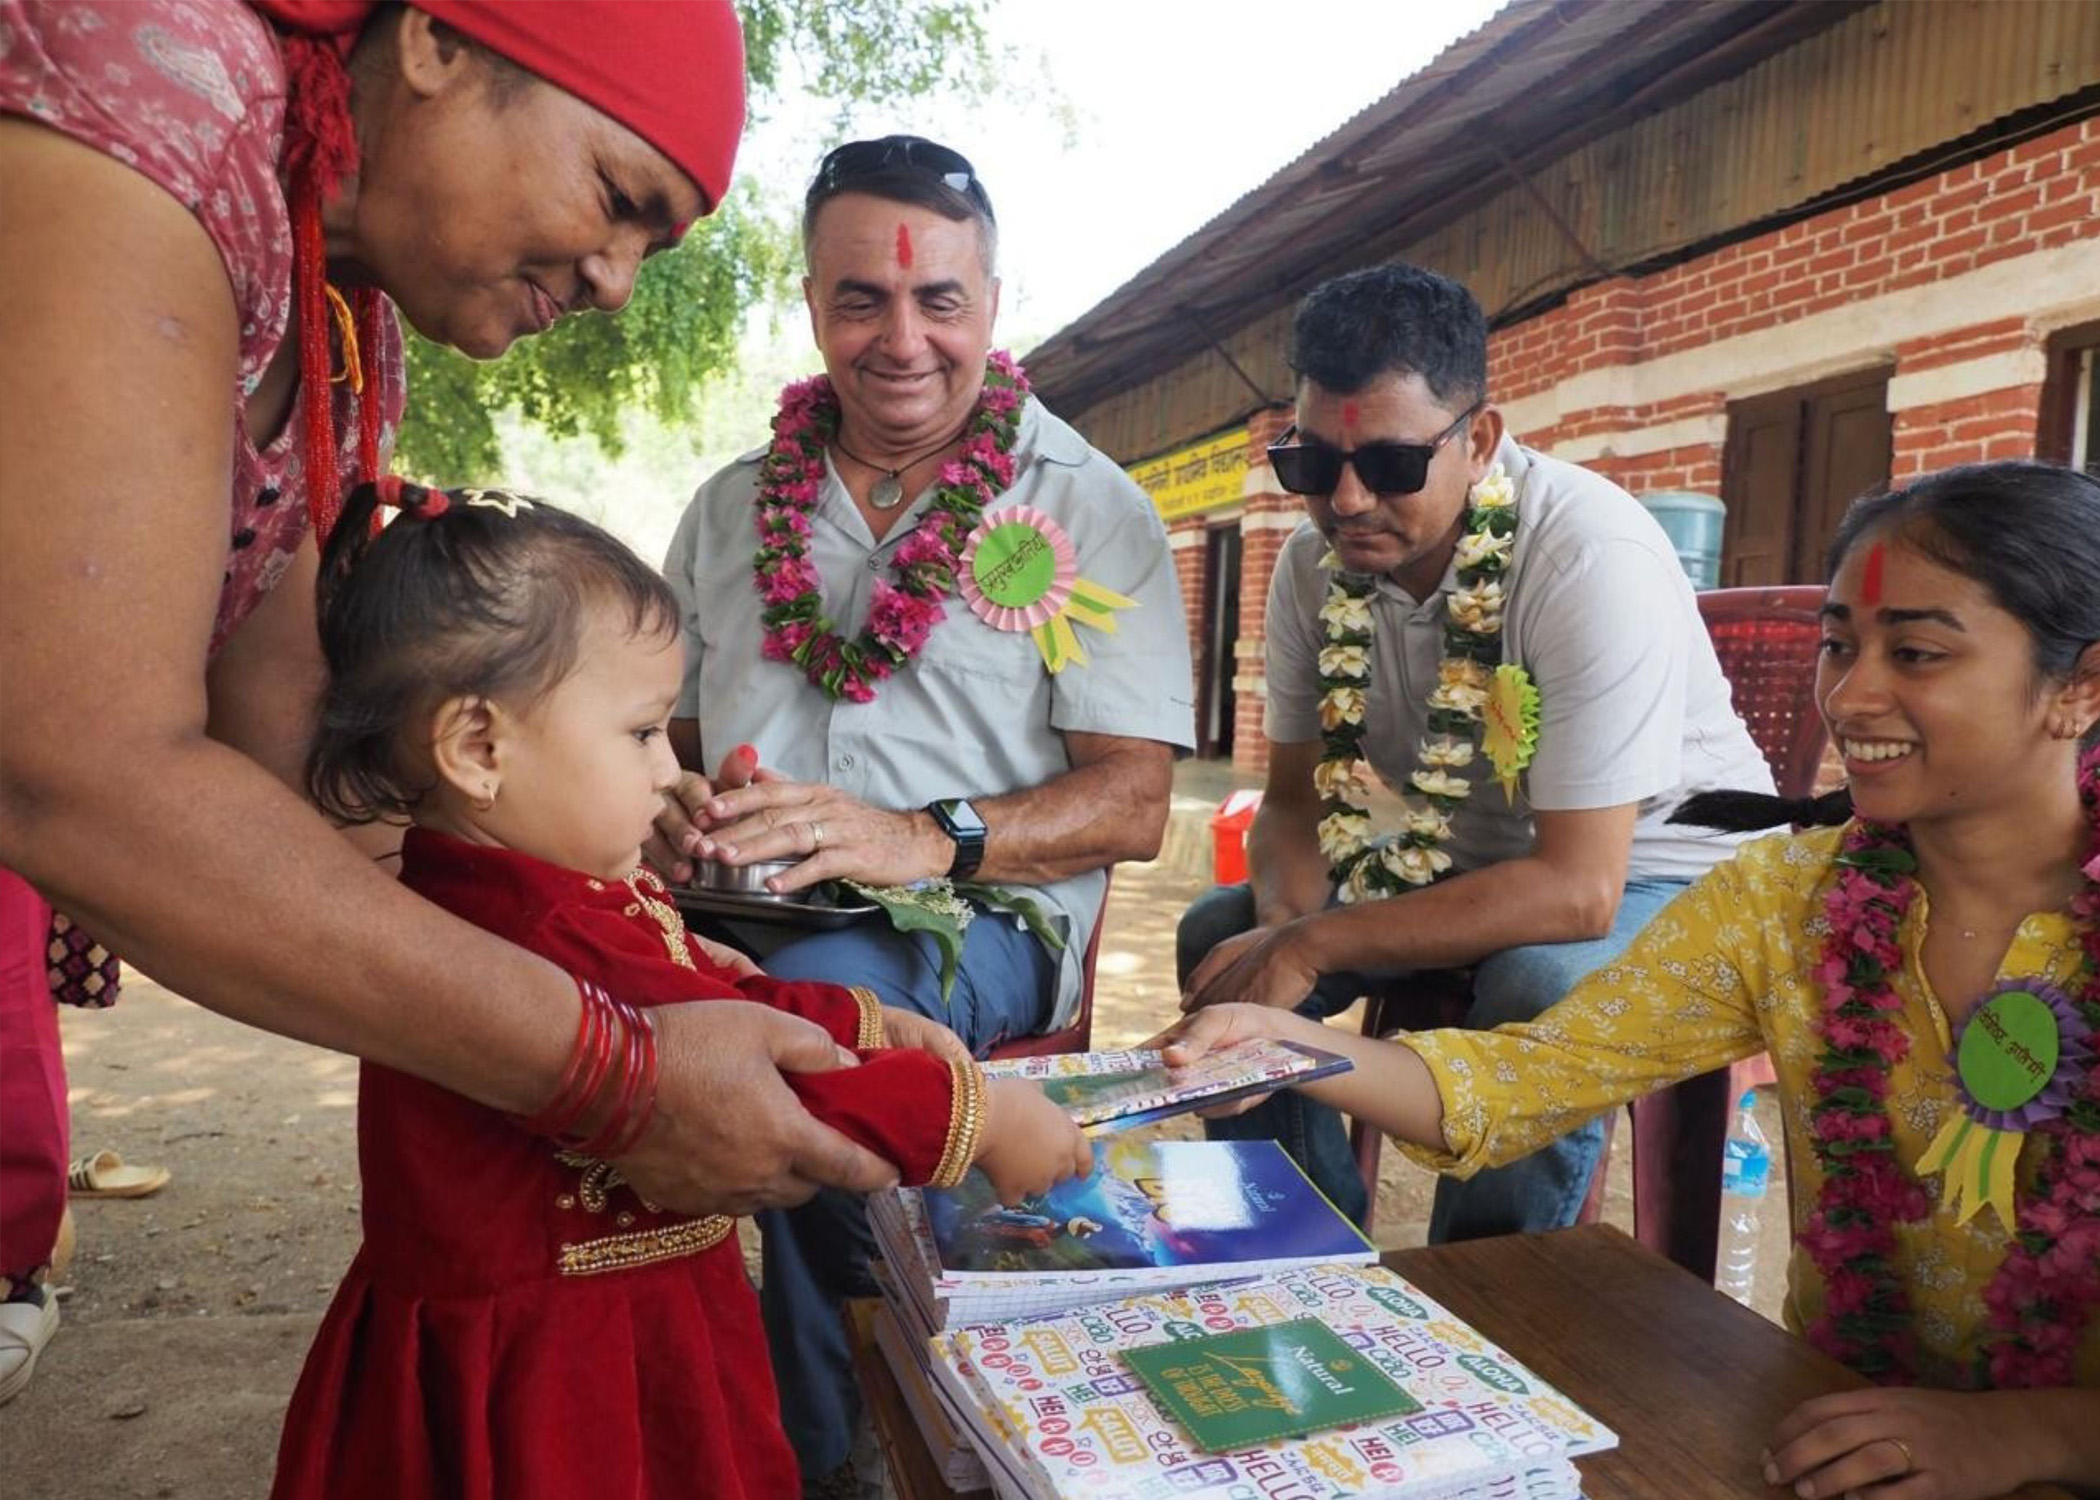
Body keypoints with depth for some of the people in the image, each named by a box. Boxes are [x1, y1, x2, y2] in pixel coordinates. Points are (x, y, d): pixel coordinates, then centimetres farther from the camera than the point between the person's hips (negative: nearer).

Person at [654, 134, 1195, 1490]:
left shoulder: (1093, 511, 3)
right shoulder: (733, 506, 15)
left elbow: (1133, 805, -4)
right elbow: (660, 730, 20)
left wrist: (931, 841, -22)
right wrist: (671, 817, -6)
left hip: (985, 914, -3)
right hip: (738, 913, 4)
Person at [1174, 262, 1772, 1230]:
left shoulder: (1593, 557, -29)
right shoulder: (1315, 564, -10)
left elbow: (1578, 890, -32)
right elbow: (1294, 798, 0)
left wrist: (1312, 947, -31)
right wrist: (1287, 928, -23)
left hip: (1646, 870, -5)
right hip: (1474, 860, 6)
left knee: (1538, 988, -36)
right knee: (1222, 934, -8)